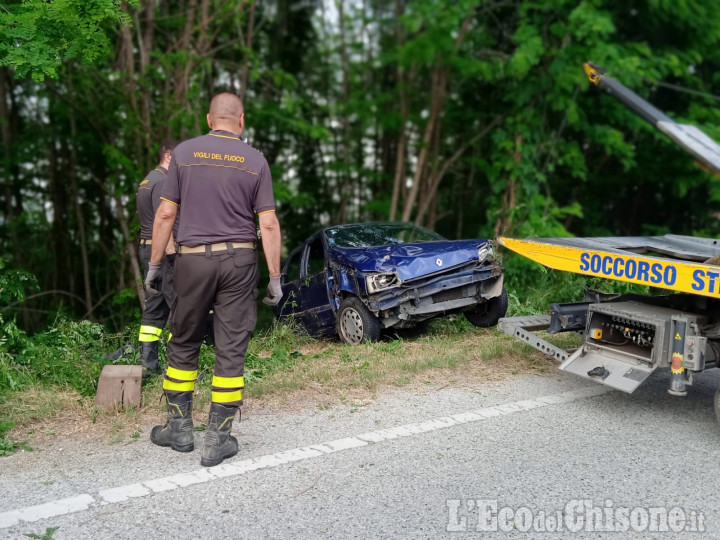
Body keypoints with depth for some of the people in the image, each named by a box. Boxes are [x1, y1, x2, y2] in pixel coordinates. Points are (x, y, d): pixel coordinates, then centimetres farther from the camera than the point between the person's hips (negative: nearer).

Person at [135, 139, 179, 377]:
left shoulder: (147, 180, 19)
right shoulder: (162, 181, -12)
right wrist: (173, 252, -21)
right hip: (162, 251, -10)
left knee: (155, 307, 11)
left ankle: (148, 363, 12)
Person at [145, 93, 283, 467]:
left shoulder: (184, 152, 2)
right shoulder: (255, 160, 2)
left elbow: (166, 214, 0)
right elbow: (268, 224, -3)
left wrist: (154, 263, 8)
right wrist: (274, 276, 2)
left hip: (193, 259, 0)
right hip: (238, 260, 0)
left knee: (183, 344, 15)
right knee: (231, 350, 4)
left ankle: (179, 428, 23)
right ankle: (218, 440, 7)